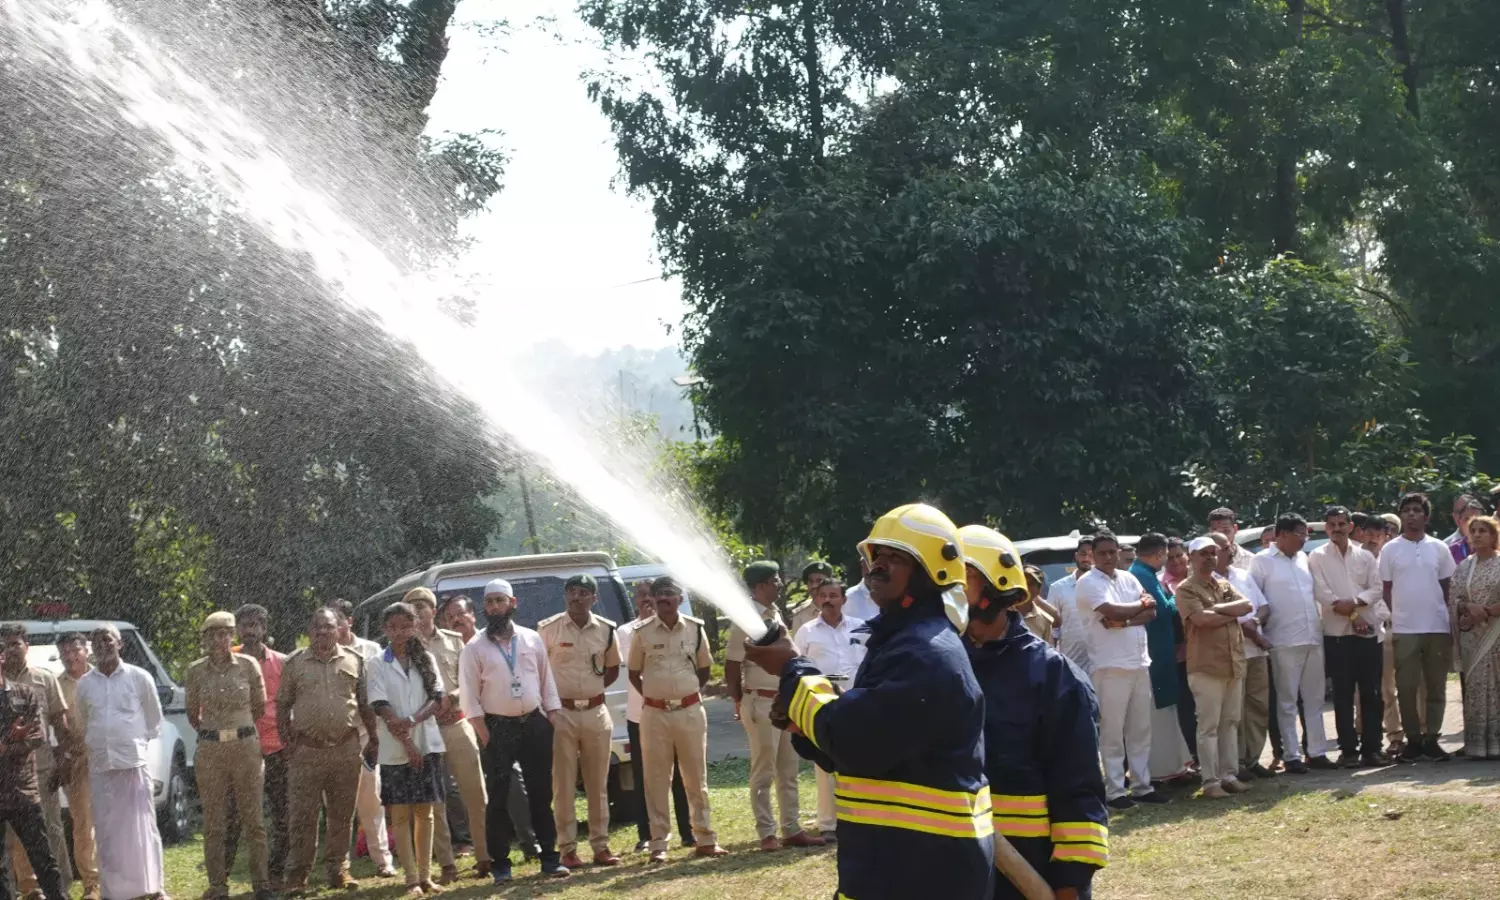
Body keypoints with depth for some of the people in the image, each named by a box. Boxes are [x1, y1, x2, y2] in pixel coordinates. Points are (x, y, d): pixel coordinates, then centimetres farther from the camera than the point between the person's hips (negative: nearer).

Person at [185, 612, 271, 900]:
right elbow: (193, 714, 13)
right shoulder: (196, 670, 2)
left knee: (253, 819, 3)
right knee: (213, 822, 3)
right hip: (210, 751, 1)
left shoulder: (249, 665, -1)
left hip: (246, 746, -1)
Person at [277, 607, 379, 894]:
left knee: (342, 815, 7)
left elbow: (366, 705, 10)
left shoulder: (354, 661, 7)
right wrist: (287, 741, -1)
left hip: (346, 748, 1)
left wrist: (373, 740, 6)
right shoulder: (294, 663, 5)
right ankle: (297, 874, 3)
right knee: (302, 815, -2)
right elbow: (282, 705, 8)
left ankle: (338, 869, 17)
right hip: (306, 750, -1)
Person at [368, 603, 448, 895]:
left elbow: (438, 698, 0)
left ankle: (426, 875, 11)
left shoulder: (426, 659, 8)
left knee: (424, 813, 6)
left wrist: (413, 721, -17)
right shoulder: (378, 664, 1)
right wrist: (406, 742, -14)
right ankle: (412, 879, 1)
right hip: (395, 748, -2)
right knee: (400, 815, -1)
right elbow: (381, 706, -7)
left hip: (427, 743, 2)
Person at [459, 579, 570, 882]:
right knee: (498, 798, 1)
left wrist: (553, 725, 2)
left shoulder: (532, 639, 5)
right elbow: (469, 697, -5)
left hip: (535, 723, 2)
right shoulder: (474, 648, -3)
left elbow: (547, 684, 9)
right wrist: (485, 737, -11)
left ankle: (549, 858, 13)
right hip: (497, 727, -2)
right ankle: (500, 864, 7)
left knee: (541, 794, 6)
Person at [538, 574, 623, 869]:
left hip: (596, 712, 3)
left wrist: (590, 690, 6)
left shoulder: (606, 630, 3)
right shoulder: (549, 629, -5)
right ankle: (568, 849, 3)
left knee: (598, 784, 8)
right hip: (561, 713, -3)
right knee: (564, 785, -1)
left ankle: (601, 846, 14)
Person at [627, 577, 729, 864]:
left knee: (696, 777, 7)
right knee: (656, 780, 2)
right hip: (654, 713, -1)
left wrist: (687, 692, 4)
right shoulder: (642, 633, -2)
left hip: (690, 711, 1)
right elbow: (633, 673, 8)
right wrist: (654, 695, 0)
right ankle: (658, 844, 6)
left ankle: (704, 838, 14)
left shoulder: (695, 629, 2)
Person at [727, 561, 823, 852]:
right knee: (764, 772, -1)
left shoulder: (775, 615, 11)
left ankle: (791, 830, 17)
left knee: (788, 770, 11)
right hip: (761, 702, -8)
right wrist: (740, 705, -4)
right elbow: (732, 667, -11)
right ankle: (767, 833, 4)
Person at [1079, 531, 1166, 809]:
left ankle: (1141, 785, 16)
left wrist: (1123, 621, -13)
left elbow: (1151, 612, 5)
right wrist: (1141, 603, -1)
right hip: (1111, 666, -7)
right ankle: (1114, 790, 0)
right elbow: (1114, 611, -19)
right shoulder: (1089, 582, -7)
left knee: (1141, 729, 10)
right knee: (1112, 731, -4)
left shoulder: (1128, 578, 13)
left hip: (1140, 663, 7)